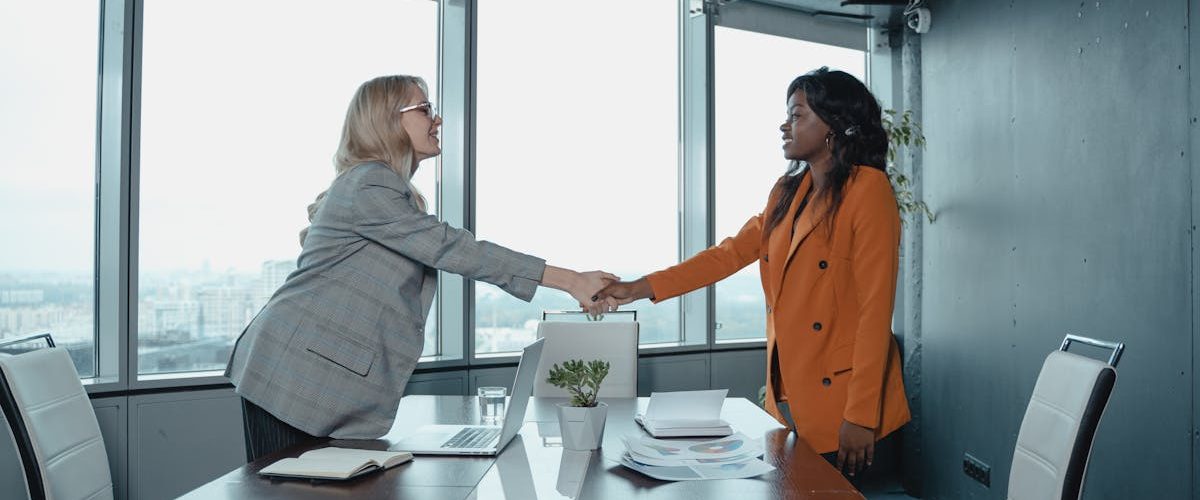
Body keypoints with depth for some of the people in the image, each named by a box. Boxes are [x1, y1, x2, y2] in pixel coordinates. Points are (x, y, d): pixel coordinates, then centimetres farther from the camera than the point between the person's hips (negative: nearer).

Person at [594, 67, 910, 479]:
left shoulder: (868, 189, -12)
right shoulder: (787, 192, 10)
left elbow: (875, 308, -16)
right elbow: (731, 253, 10)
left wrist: (861, 415, -18)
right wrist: (640, 288, 5)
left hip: (838, 404, -6)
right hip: (787, 398, 7)